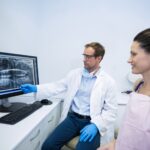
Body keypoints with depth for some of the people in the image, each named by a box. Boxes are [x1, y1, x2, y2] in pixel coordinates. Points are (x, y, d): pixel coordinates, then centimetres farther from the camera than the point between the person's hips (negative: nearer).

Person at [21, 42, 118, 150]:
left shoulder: (109, 82, -5)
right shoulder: (74, 73, 7)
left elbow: (111, 110, -5)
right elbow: (57, 87, 11)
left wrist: (95, 125, -19)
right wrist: (36, 88, 1)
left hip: (92, 122, -3)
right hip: (72, 118, 3)